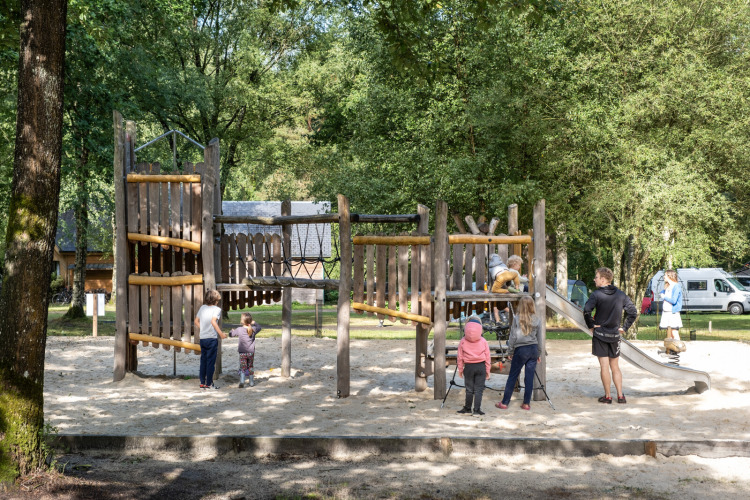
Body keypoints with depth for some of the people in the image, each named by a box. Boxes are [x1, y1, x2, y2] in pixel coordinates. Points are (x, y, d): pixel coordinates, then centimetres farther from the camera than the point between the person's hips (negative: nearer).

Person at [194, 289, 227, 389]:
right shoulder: (217, 309, -8)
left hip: (202, 338, 6)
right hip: (212, 338, -6)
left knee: (203, 360, 12)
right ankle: (209, 384, 2)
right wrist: (221, 333, -18)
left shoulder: (202, 308, 9)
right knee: (211, 361, 0)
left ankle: (202, 382, 15)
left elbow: (196, 321, 13)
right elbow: (213, 321, -22)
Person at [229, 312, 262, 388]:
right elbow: (259, 327, 18)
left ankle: (242, 381, -20)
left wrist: (232, 331, 25)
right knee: (250, 367, 17)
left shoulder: (239, 330, -10)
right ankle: (251, 381, 26)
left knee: (242, 367, -3)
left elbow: (231, 334, 4)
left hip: (242, 352, -3)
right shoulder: (253, 329, -4)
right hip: (251, 352, 3)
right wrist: (254, 323, 32)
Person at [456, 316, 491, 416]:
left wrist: (460, 369, 11)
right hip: (481, 367, 0)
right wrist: (487, 371, 10)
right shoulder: (483, 341, 0)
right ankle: (477, 410, -1)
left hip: (468, 367, 0)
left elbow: (460, 357, 2)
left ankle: (467, 408, 18)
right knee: (479, 389, 2)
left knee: (469, 389, 9)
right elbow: (487, 357, 3)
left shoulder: (463, 342, -1)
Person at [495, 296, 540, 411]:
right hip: (533, 349, 3)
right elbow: (539, 338, 7)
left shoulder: (517, 319, -8)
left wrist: (510, 352, 3)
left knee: (512, 377, 4)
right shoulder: (537, 321, 1)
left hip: (520, 350, -3)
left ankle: (504, 403, 7)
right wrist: (538, 354, 16)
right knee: (529, 377, 7)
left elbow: (513, 337, -6)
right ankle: (526, 403, 10)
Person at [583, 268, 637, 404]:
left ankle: (607, 396, 4)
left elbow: (587, 310, -24)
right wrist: (625, 327, 7)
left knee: (604, 366, 0)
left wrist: (591, 325, -10)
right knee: (615, 367, 14)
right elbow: (633, 312, 3)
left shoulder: (597, 294, -11)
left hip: (600, 334, -4)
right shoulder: (621, 294, 3)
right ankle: (620, 396, 12)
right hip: (615, 335, 4)